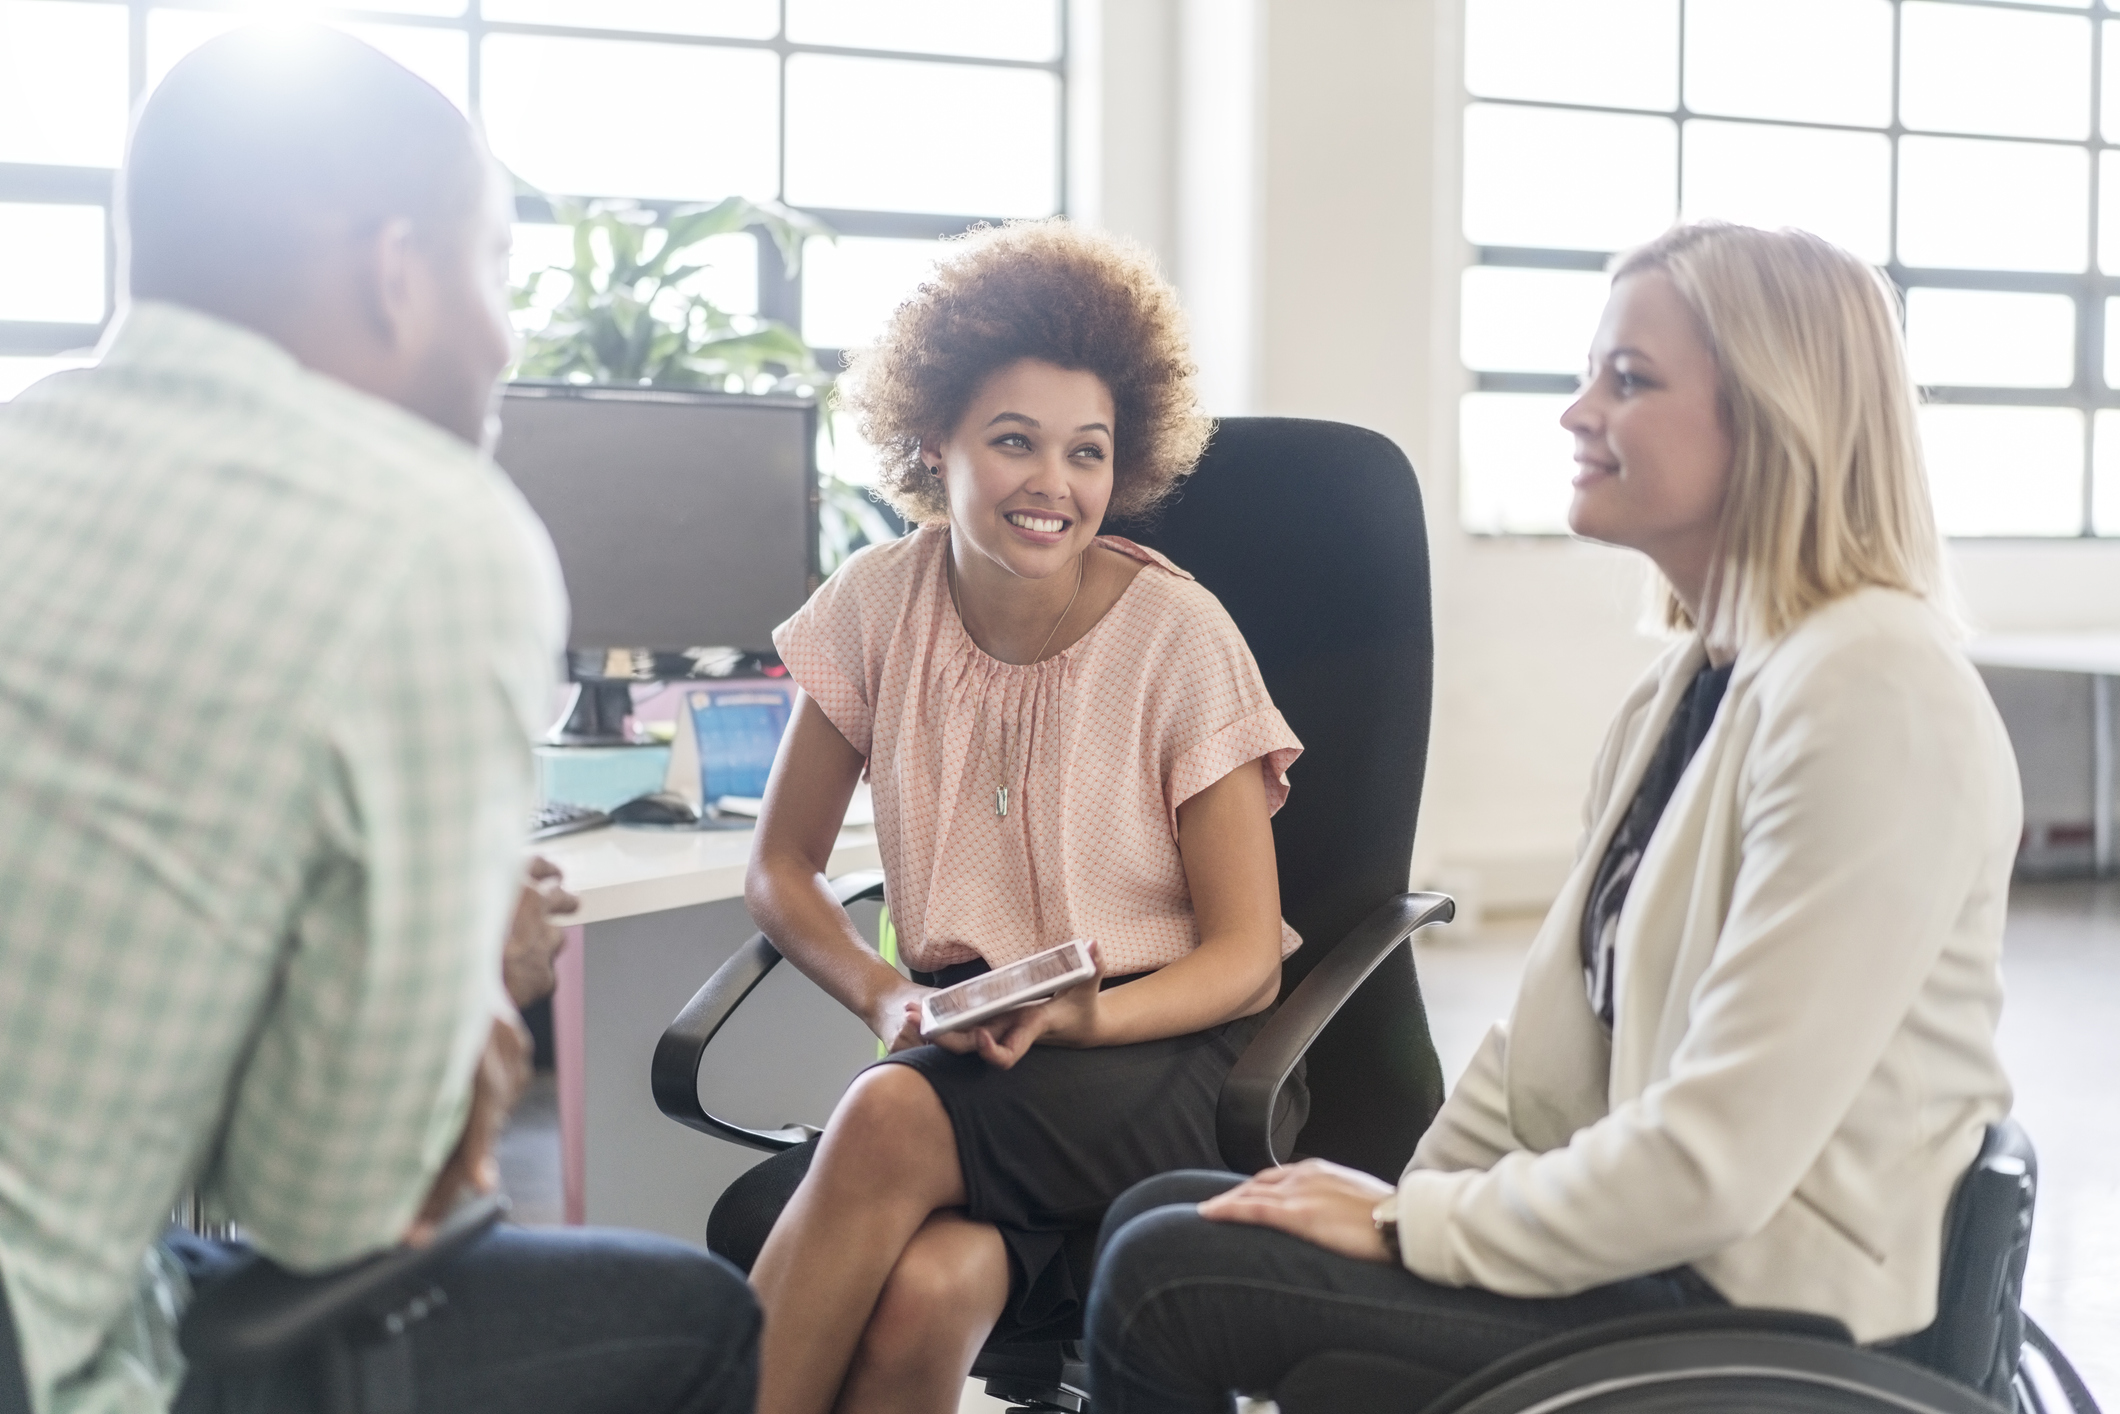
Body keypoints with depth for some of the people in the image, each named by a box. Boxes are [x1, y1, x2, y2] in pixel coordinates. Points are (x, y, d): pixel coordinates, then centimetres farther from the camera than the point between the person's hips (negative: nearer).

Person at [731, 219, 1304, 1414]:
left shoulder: (1178, 634, -7)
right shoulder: (880, 605, 1)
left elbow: (1244, 956, -4)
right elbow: (783, 866, 10)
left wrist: (1083, 1015, -23)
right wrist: (885, 994, -10)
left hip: (1157, 1043, -2)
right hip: (964, 1040, 2)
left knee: (891, 1116, -35)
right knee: (923, 1286, -35)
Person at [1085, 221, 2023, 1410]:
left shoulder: (1870, 693, -20)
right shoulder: (1701, 675, 12)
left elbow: (1718, 1156, -24)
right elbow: (1569, 1016, 14)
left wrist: (1414, 1227, -14)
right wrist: (1404, 1195, 2)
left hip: (1759, 1313, -9)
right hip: (1643, 1238, 9)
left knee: (1167, 1282, -12)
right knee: (1157, 1217, 5)